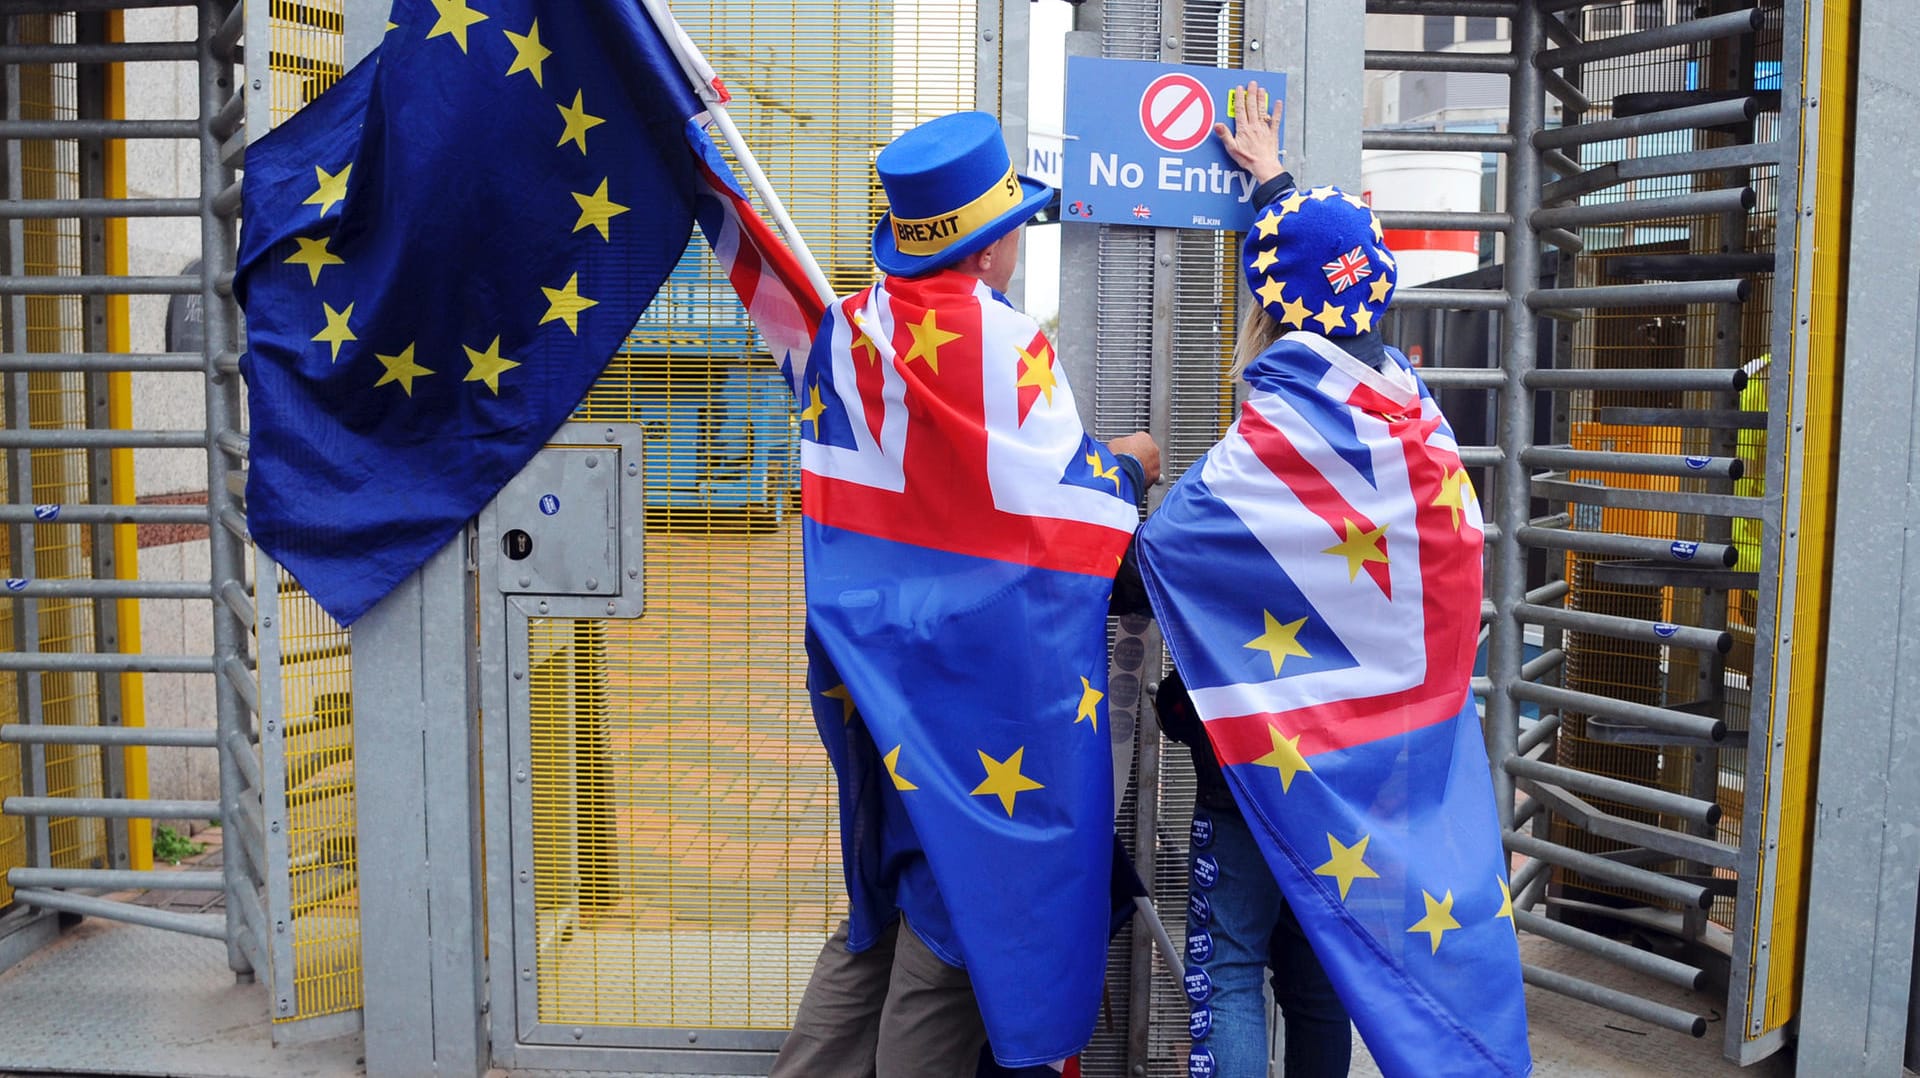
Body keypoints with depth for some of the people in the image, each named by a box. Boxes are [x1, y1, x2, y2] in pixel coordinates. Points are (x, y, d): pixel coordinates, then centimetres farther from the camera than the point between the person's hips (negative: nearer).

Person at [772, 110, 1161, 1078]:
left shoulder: (844, 330, 3)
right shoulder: (1010, 346, -13)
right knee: (961, 901, 7)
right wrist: (1126, 467, 12)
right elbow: (1068, 511, -10)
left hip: (868, 666, 6)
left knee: (881, 905, 19)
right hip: (981, 671, -6)